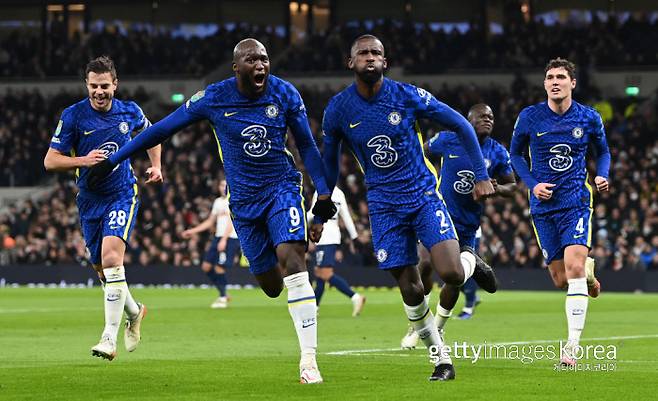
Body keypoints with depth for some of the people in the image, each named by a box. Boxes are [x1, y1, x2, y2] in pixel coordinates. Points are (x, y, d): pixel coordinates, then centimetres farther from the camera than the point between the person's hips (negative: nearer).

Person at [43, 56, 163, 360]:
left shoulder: (129, 112, -2)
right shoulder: (73, 116, -8)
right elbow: (50, 161, -8)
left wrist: (156, 165, 8)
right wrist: (83, 160, -24)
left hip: (122, 195, -2)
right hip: (90, 200, 2)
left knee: (111, 257, -23)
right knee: (102, 268, 11)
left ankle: (110, 338, -24)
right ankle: (134, 312, 42)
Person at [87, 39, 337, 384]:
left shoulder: (285, 94, -7)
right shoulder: (213, 99, -10)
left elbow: (307, 145, 5)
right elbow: (163, 129, -1)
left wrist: (323, 197, 1)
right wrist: (113, 160, 3)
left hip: (282, 187, -1)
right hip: (244, 199, 1)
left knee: (291, 263, -22)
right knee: (271, 286, 2)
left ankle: (308, 358, -22)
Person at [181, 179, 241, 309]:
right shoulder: (218, 202, 18)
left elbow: (231, 221, -16)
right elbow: (210, 222, 26)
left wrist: (224, 240, -24)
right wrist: (193, 231, 22)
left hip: (231, 238, -8)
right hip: (218, 237, 8)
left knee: (219, 268, -13)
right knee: (206, 266, 2)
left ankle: (223, 298, 2)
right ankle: (223, 294, 14)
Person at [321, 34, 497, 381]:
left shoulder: (407, 96, -10)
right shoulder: (338, 109, -5)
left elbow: (461, 126, 0)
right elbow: (329, 159, 13)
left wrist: (481, 176, 0)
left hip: (423, 194, -1)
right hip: (384, 205, 2)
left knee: (450, 273, -19)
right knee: (411, 291, -4)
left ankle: (471, 264, 19)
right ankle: (442, 361, 13)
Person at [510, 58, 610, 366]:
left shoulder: (589, 118, -1)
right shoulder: (529, 117, -2)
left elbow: (603, 151, 16)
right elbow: (515, 153, 11)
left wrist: (602, 176, -5)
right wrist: (532, 184, -4)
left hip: (577, 202, -1)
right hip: (544, 205, 2)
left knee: (573, 269, -19)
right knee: (561, 280, 3)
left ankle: (573, 344, -16)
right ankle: (587, 271, 41)